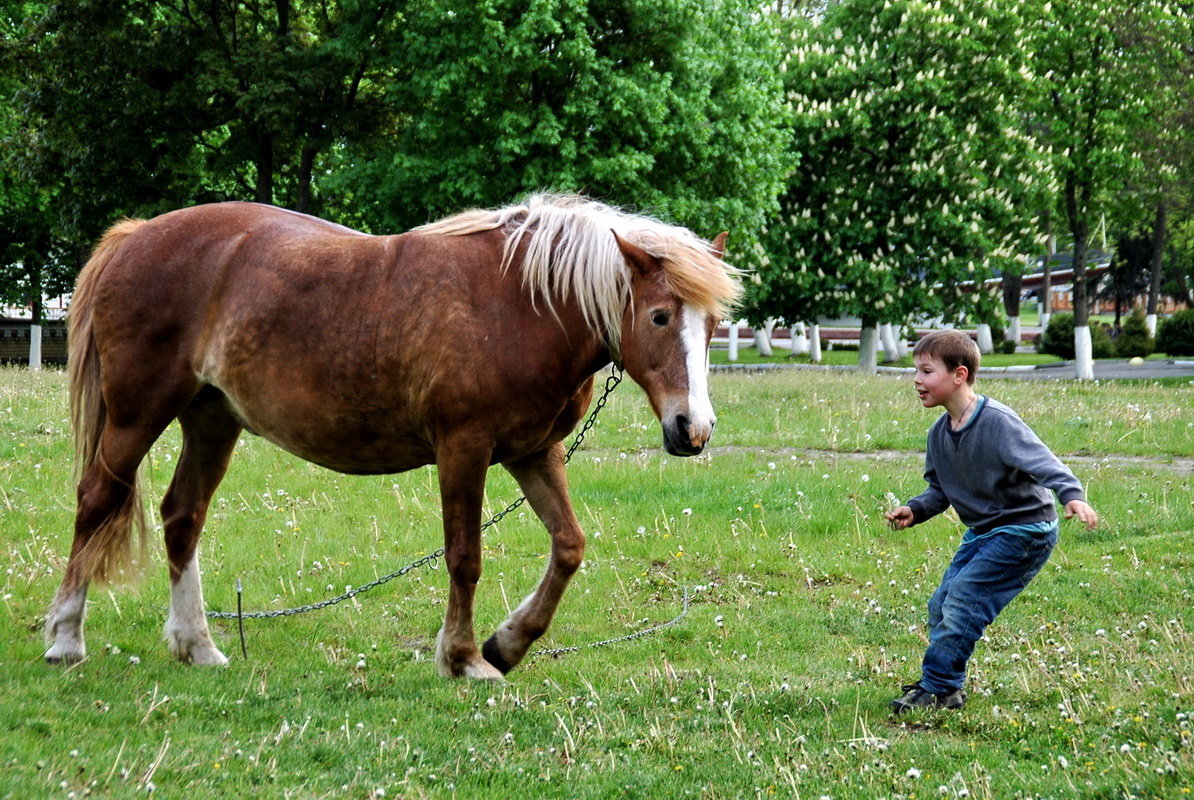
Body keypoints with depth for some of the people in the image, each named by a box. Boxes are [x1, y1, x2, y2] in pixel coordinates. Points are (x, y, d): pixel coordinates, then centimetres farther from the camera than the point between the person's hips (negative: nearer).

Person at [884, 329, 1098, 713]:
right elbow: (940, 490, 14)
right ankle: (946, 687, 21)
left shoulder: (997, 422, -22)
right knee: (941, 605, 7)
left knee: (962, 598, -16)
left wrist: (1072, 495, -48)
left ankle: (936, 688, -7)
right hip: (982, 533, 9)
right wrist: (915, 510, -5)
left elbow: (1041, 460, -32)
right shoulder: (939, 433, 4)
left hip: (1023, 531, -9)